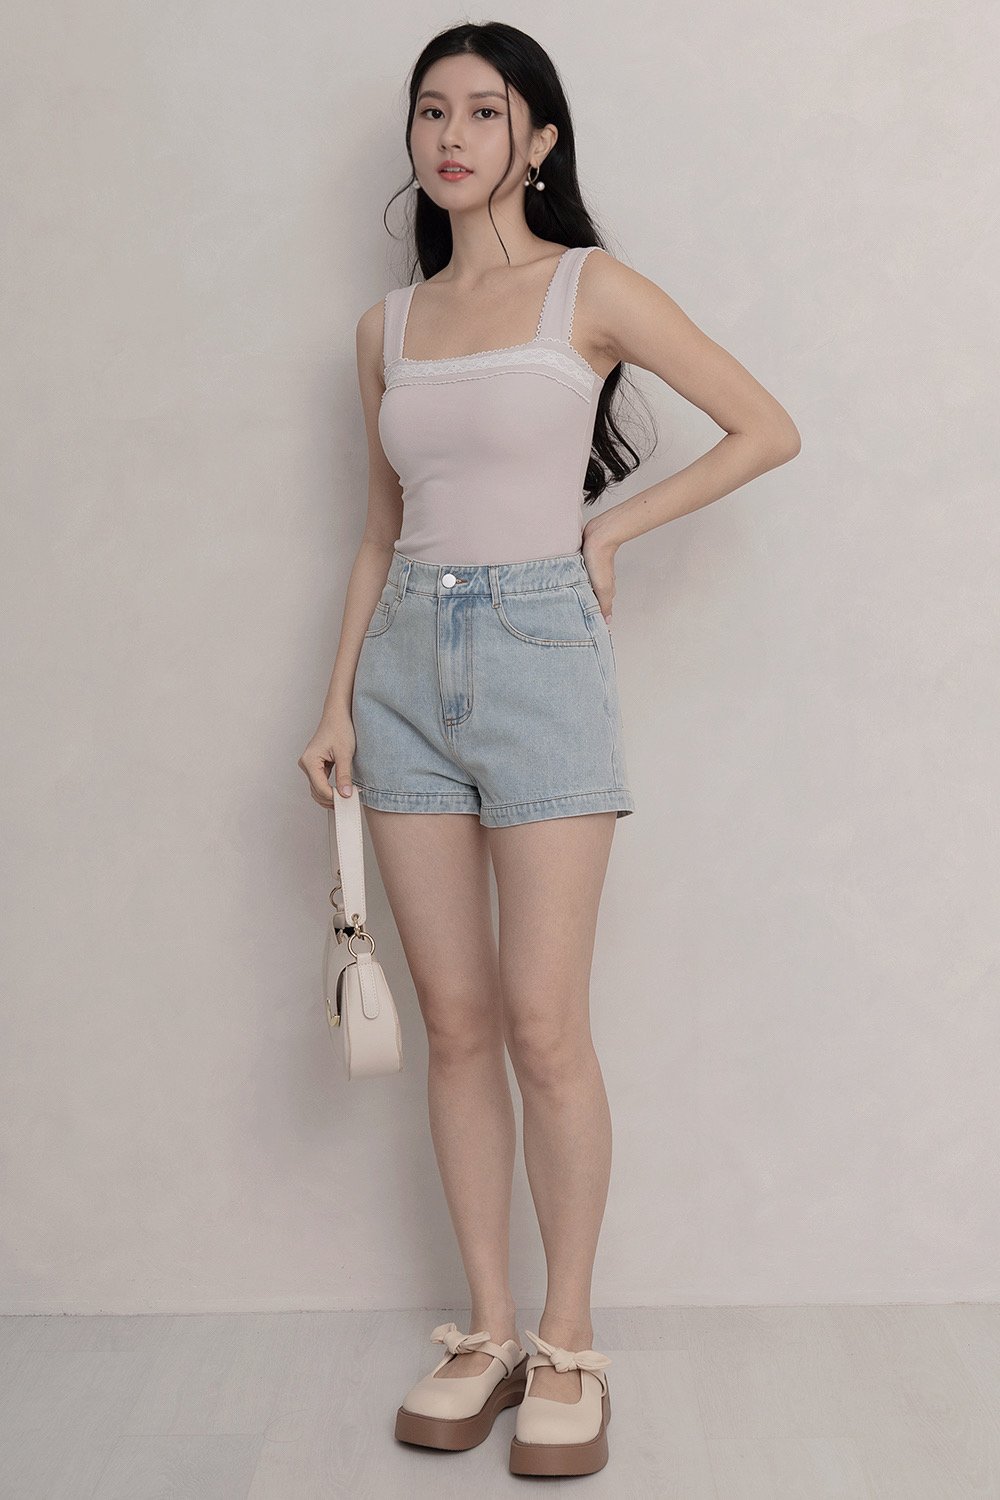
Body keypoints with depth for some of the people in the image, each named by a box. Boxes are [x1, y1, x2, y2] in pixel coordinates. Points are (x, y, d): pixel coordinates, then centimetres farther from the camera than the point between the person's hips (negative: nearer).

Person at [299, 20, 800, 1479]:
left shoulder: (591, 288, 1)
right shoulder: (388, 326, 14)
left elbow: (766, 429, 1)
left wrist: (612, 527, -2)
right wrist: (339, 701, 10)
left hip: (540, 653, -4)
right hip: (408, 664, 5)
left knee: (543, 1023, -6)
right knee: (456, 1022, 6)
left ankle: (568, 1346, 10)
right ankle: (485, 1331, 18)